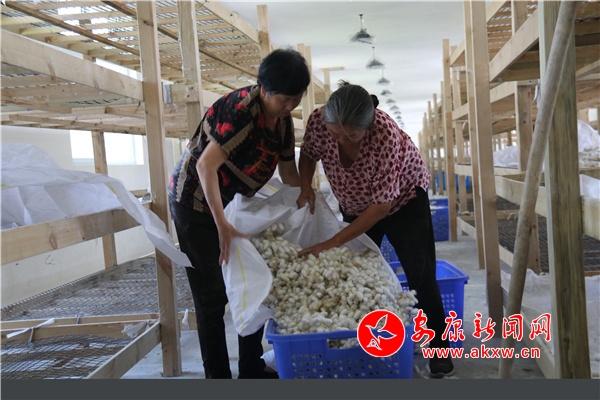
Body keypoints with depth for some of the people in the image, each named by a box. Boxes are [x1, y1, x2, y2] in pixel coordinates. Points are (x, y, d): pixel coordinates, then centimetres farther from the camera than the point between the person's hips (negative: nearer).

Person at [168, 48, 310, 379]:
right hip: (196, 202, -8)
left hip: (233, 203, 8)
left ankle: (252, 367, 23)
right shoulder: (241, 108, -28)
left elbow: (289, 172, 7)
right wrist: (222, 225, -38)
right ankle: (218, 375, 10)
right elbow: (206, 165, -35)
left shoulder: (284, 120, -2)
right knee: (212, 294, -4)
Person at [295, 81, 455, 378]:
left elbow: (382, 205, -34)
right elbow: (308, 155, -3)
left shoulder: (386, 135, -39)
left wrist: (333, 242, -36)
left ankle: (438, 347, 8)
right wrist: (305, 186, -24)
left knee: (420, 273, -9)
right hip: (355, 206, 4)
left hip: (402, 198, -4)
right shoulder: (317, 121, -27)